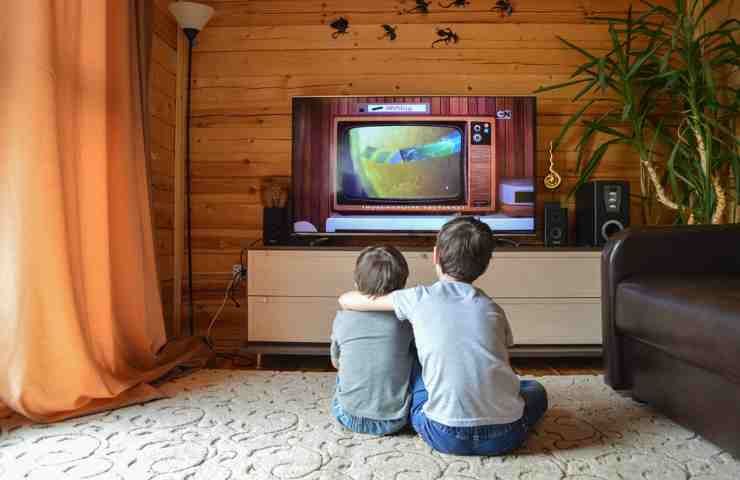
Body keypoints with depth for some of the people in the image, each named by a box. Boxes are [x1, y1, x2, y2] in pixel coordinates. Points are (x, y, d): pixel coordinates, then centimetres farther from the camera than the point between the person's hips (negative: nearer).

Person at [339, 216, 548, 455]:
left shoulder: (419, 299, -2)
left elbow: (346, 300, 6)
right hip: (504, 436, 1)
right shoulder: (493, 309, 6)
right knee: (535, 389, 32)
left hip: (445, 436, -1)